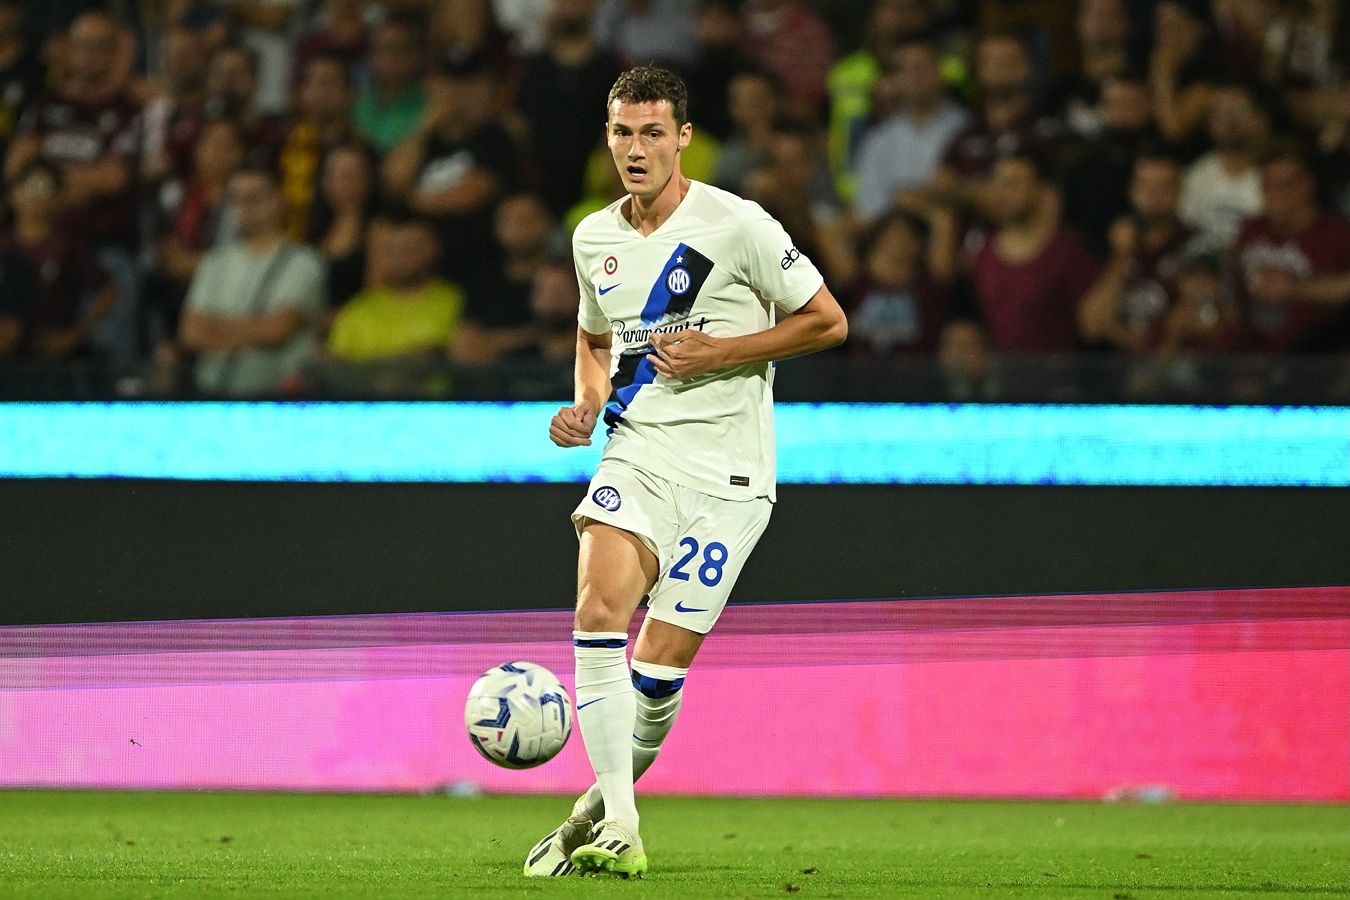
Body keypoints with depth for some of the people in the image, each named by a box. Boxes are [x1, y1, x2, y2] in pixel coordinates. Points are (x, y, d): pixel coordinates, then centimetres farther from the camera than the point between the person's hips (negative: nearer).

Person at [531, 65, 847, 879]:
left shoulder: (737, 225, -8)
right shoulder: (594, 238, 8)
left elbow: (829, 322, -4)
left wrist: (717, 353, -12)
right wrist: (587, 406, 6)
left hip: (725, 470, -4)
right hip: (636, 453, 4)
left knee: (661, 662, -8)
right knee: (598, 610, -21)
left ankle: (600, 807, 16)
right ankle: (618, 830, -20)